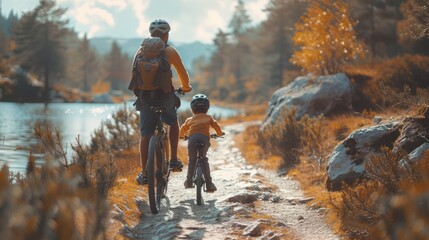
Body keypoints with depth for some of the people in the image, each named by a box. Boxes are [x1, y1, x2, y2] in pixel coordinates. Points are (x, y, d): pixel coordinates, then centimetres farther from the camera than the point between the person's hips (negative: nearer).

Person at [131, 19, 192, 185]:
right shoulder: (169, 51, -3)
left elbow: (135, 74, 15)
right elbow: (182, 73, -1)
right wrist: (186, 87, 19)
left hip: (145, 96, 2)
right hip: (165, 96, -2)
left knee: (145, 135, 7)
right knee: (173, 123, 25)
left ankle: (144, 173, 4)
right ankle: (174, 160, 18)